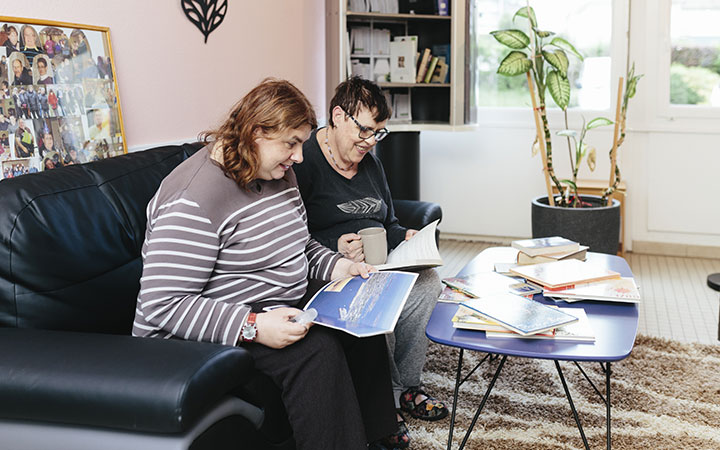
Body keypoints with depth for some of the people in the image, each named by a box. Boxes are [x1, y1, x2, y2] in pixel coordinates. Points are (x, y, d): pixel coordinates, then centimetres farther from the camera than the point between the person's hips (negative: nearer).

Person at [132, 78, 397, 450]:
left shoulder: (279, 174, 6)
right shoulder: (194, 201, -25)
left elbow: (296, 244, 21)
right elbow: (162, 305, -27)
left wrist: (336, 266, 1)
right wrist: (253, 327, -33)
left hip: (276, 312, 9)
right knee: (317, 350, -27)